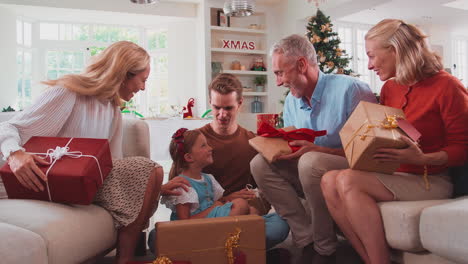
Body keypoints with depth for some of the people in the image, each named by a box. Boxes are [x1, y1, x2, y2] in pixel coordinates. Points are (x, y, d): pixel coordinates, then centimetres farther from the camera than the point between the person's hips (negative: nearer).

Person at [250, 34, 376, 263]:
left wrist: (319, 151, -27)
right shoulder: (291, 101, 7)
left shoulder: (350, 89, -16)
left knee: (311, 162, -36)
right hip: (312, 174, 7)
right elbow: (294, 147, 14)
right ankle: (306, 240, -14)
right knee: (260, 164, -10)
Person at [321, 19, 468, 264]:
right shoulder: (389, 88, 10)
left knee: (347, 180, -28)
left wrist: (423, 159, -26)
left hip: (429, 181, -6)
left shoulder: (446, 86, -9)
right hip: (395, 176, 7)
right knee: (329, 180, -18)